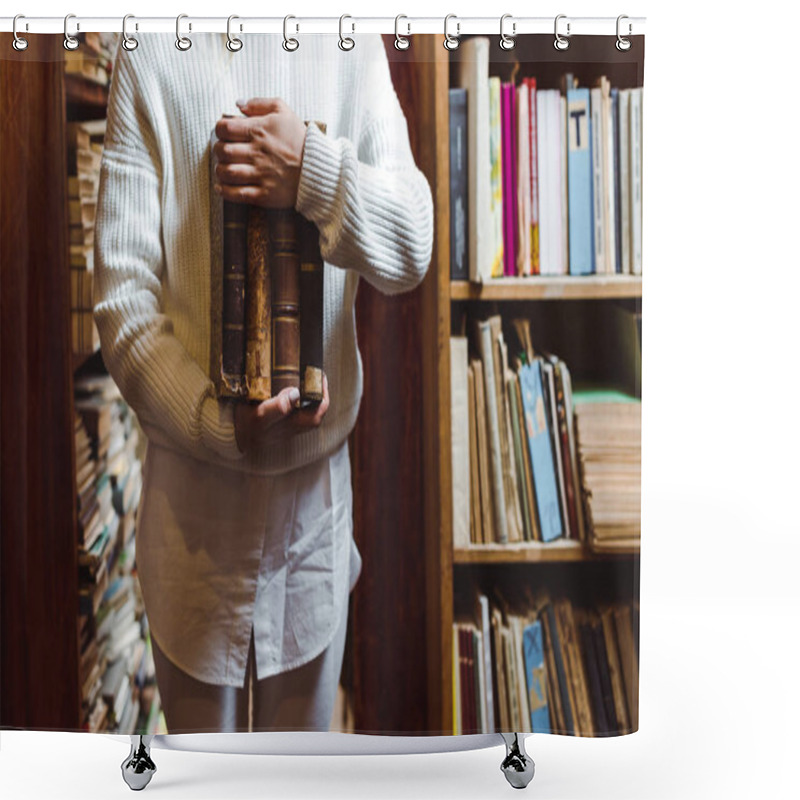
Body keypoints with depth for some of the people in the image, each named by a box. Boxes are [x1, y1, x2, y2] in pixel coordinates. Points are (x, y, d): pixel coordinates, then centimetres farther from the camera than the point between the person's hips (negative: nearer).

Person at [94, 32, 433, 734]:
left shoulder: (356, 51, 3)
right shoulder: (148, 60, -4)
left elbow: (414, 246, -6)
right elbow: (121, 297, -9)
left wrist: (315, 173, -23)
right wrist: (219, 423, -22)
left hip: (317, 477, 2)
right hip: (193, 482, -1)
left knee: (307, 723, 18)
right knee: (199, 723, 15)